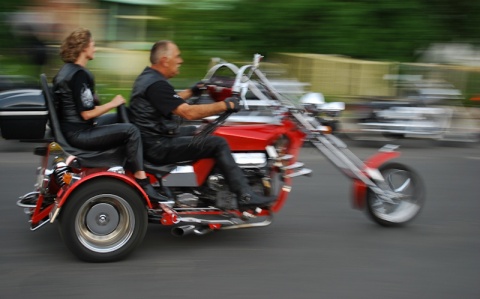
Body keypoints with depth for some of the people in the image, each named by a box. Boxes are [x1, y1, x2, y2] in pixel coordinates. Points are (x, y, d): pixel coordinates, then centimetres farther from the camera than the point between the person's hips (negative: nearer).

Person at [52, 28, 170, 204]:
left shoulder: (66, 70, 14)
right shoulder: (79, 74, -18)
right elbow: (87, 114, -22)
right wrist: (113, 103, -11)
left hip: (69, 128, 11)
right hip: (78, 135, -11)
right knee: (130, 131, -17)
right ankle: (143, 186, -17)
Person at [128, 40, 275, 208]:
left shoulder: (147, 77, 13)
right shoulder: (156, 84, -20)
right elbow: (188, 112, -26)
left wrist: (192, 92, 23)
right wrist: (225, 105, -19)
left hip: (152, 139, 11)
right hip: (157, 147, -11)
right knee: (217, 143, -13)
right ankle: (245, 196, -14)